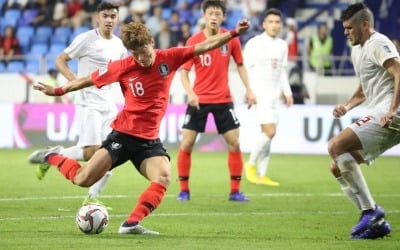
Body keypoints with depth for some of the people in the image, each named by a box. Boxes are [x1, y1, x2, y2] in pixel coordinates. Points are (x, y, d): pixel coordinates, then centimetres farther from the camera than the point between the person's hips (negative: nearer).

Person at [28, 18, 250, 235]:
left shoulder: (168, 58, -3)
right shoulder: (123, 67, -7)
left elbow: (205, 46, -5)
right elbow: (90, 80, 4)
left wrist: (235, 33, -12)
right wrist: (58, 91, 7)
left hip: (150, 140, 2)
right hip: (124, 135, -2)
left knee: (164, 178, -24)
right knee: (83, 180, -7)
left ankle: (132, 223, -22)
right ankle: (53, 158, 22)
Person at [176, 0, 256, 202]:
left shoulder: (231, 39, -3)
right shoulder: (194, 41, -9)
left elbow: (240, 65, 10)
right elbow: (184, 71, -7)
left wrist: (248, 90, 2)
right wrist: (189, 92, -23)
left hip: (223, 99, 2)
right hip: (199, 99, -2)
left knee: (234, 142, -2)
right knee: (187, 143, -4)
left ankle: (235, 191, 8)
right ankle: (184, 190, 8)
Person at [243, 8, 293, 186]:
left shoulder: (282, 45, 12)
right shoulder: (254, 43, -7)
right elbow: (247, 69, -8)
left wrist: (287, 92, 13)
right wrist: (250, 92, -15)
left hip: (274, 95, 7)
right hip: (260, 94, -7)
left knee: (268, 134, 5)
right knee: (269, 132, -16)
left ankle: (261, 175, 10)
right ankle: (251, 164, 2)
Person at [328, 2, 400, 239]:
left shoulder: (378, 44, -7)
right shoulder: (357, 51, 23)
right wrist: (347, 106, 17)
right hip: (377, 117, 10)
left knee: (336, 146, -22)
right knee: (337, 168, 8)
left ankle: (370, 210, -19)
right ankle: (376, 222, 6)